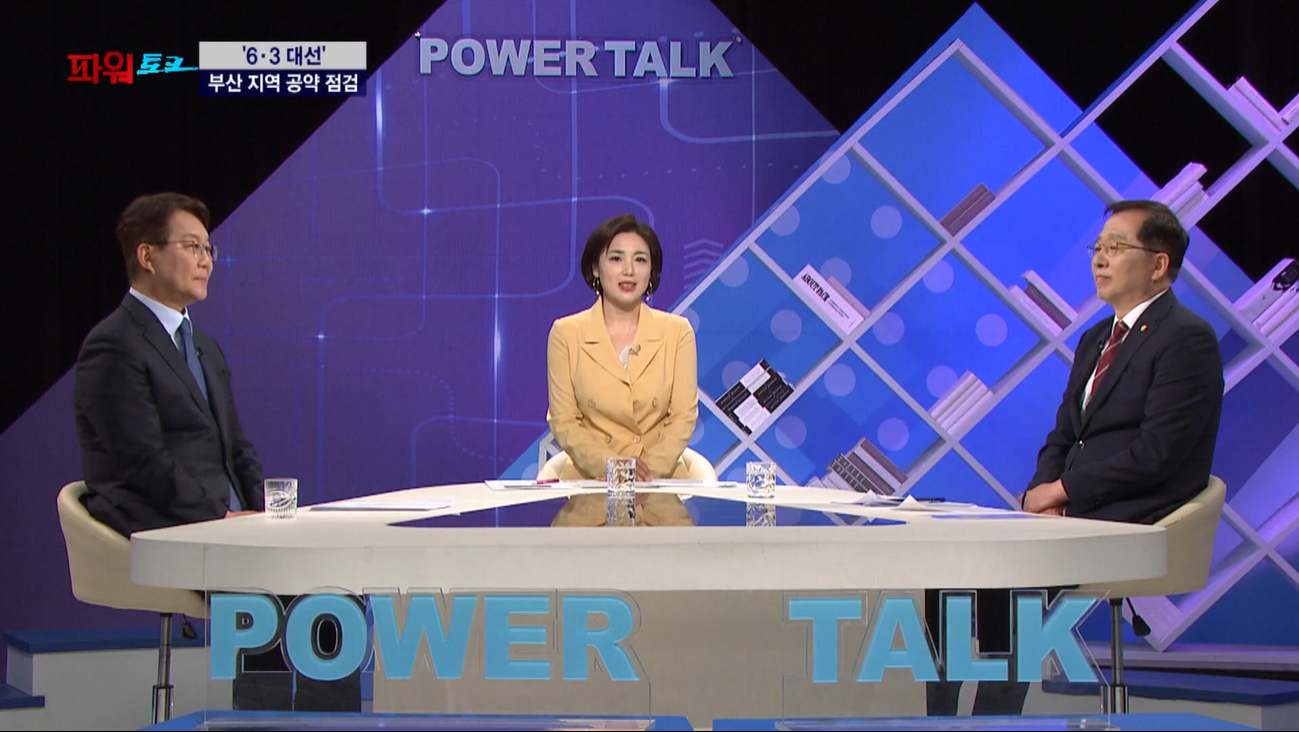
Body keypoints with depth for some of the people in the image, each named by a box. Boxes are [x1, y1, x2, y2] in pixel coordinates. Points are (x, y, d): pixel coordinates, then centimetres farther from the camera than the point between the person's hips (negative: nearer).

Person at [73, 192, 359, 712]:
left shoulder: (205, 348, 22)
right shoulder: (113, 347, -8)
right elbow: (146, 463, -16)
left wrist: (266, 510, 2)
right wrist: (221, 518, -17)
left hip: (223, 522, 9)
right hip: (159, 534, -8)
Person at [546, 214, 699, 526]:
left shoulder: (677, 332, 8)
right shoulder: (566, 333, 5)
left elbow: (683, 417, 4)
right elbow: (564, 422, 3)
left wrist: (650, 468, -14)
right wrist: (609, 466, -14)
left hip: (661, 484, 1)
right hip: (590, 483, 0)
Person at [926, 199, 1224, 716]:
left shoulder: (1187, 338, -8)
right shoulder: (1096, 340, 21)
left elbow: (1156, 453, -16)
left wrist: (1063, 489, -12)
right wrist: (1042, 492, -1)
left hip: (1133, 526, -9)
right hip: (1076, 514, 9)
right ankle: (939, 715, -10)